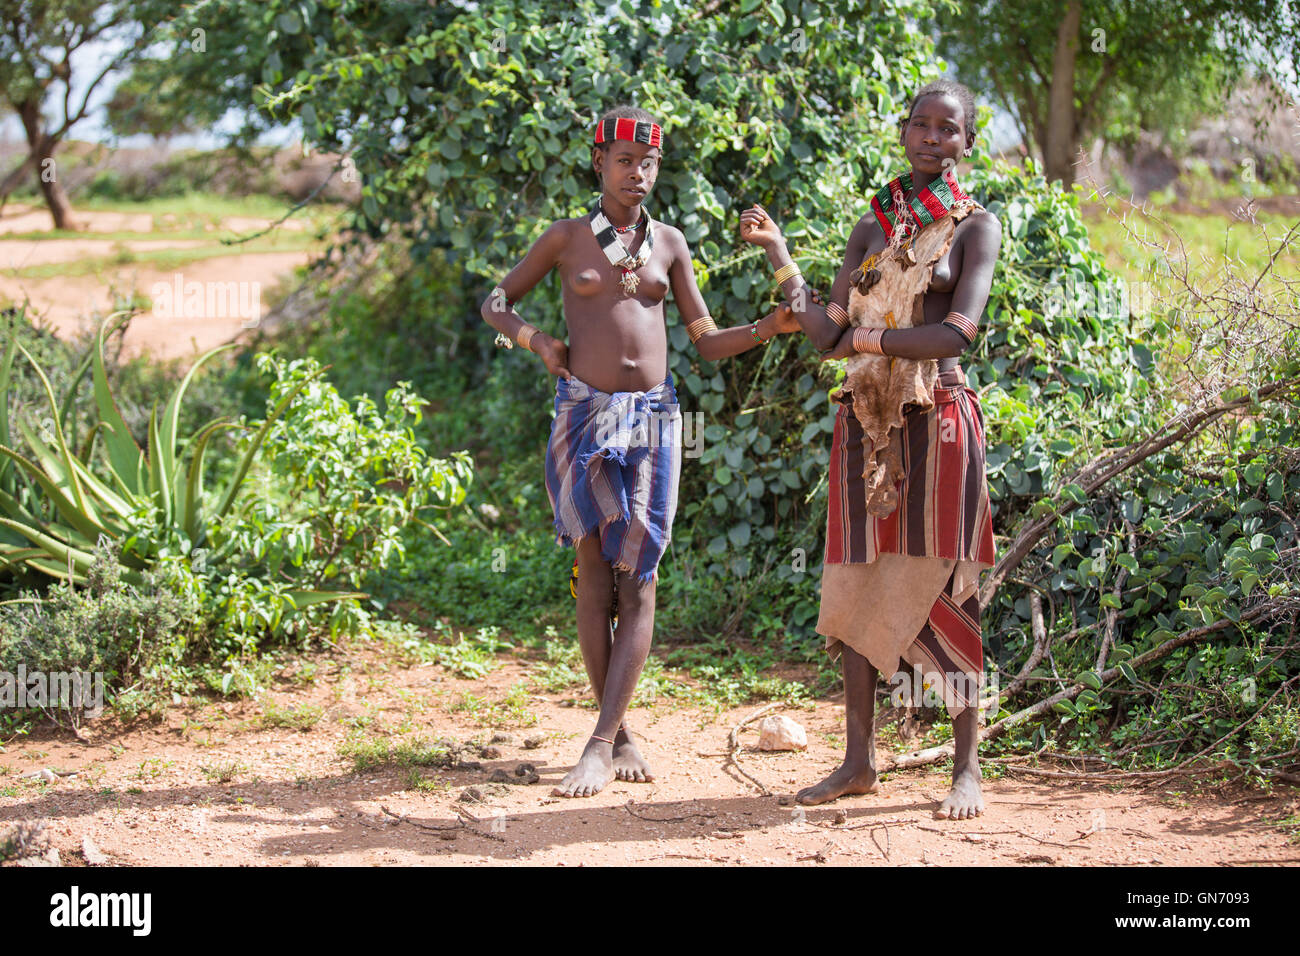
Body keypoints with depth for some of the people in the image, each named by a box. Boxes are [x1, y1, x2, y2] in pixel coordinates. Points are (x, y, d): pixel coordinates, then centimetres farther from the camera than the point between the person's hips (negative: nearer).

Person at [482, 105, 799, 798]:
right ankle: (621, 737, 6)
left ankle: (599, 747, -10)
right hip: (586, 414, -1)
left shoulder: (669, 243, 12)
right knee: (594, 573, -4)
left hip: (652, 416, 2)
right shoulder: (567, 238, 7)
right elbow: (495, 304, 16)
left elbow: (706, 342, 12)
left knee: (638, 580, -7)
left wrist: (769, 327, -6)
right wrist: (537, 341, -3)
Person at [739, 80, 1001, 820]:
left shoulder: (977, 227, 0)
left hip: (939, 418, -5)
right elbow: (825, 334, 8)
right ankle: (860, 760, 14)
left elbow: (958, 332, -14)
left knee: (944, 587, -2)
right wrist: (776, 251, 5)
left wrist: (869, 339, -12)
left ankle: (968, 767, 6)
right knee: (859, 587, 5)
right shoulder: (873, 227, 14)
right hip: (866, 419, 5)